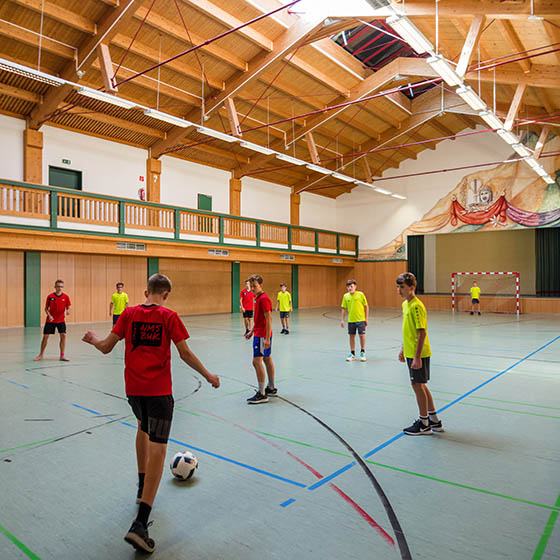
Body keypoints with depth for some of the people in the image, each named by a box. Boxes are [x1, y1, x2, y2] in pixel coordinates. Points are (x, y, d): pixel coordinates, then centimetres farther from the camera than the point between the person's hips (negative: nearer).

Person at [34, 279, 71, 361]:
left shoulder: (66, 297, -6)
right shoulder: (50, 296, -7)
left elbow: (68, 307, 0)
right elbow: (46, 308, 1)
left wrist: (68, 311, -22)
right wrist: (49, 315, -15)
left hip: (61, 320, 0)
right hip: (50, 320, 0)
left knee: (63, 335, -10)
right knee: (45, 336, 2)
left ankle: (62, 356, 0)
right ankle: (41, 355, 22)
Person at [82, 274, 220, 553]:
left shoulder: (129, 313, 1)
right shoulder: (169, 316, -8)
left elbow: (106, 347, 2)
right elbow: (185, 354, -9)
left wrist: (92, 339, 25)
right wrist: (209, 376, 4)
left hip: (133, 387, 5)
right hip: (159, 390, -4)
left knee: (143, 426, 31)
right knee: (157, 448, -2)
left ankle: (142, 486, 43)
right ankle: (140, 525, -8)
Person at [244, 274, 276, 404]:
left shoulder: (264, 298, -17)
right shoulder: (258, 298, 13)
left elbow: (269, 319, -21)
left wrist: (267, 338, -24)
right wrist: (252, 331, 21)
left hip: (262, 335, -10)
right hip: (259, 334, 10)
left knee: (257, 361, -11)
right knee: (267, 359, 15)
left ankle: (262, 394, -8)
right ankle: (271, 388, 26)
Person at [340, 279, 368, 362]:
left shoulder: (360, 294, -7)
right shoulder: (345, 296, 2)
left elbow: (366, 306, -2)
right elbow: (344, 308, 8)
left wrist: (366, 318, -3)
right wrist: (342, 320, 5)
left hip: (360, 319, -3)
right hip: (351, 320, 3)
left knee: (362, 335, 0)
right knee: (351, 336, 9)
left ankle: (362, 353, 18)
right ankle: (352, 353, 21)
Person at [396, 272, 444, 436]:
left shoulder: (416, 306, -19)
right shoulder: (405, 304, 10)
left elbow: (422, 333, -22)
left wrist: (417, 357, -23)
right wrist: (403, 349, 20)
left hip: (418, 354, -9)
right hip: (411, 353, 9)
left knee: (417, 385, 1)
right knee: (421, 385, 16)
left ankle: (424, 424, 15)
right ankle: (434, 420, 28)